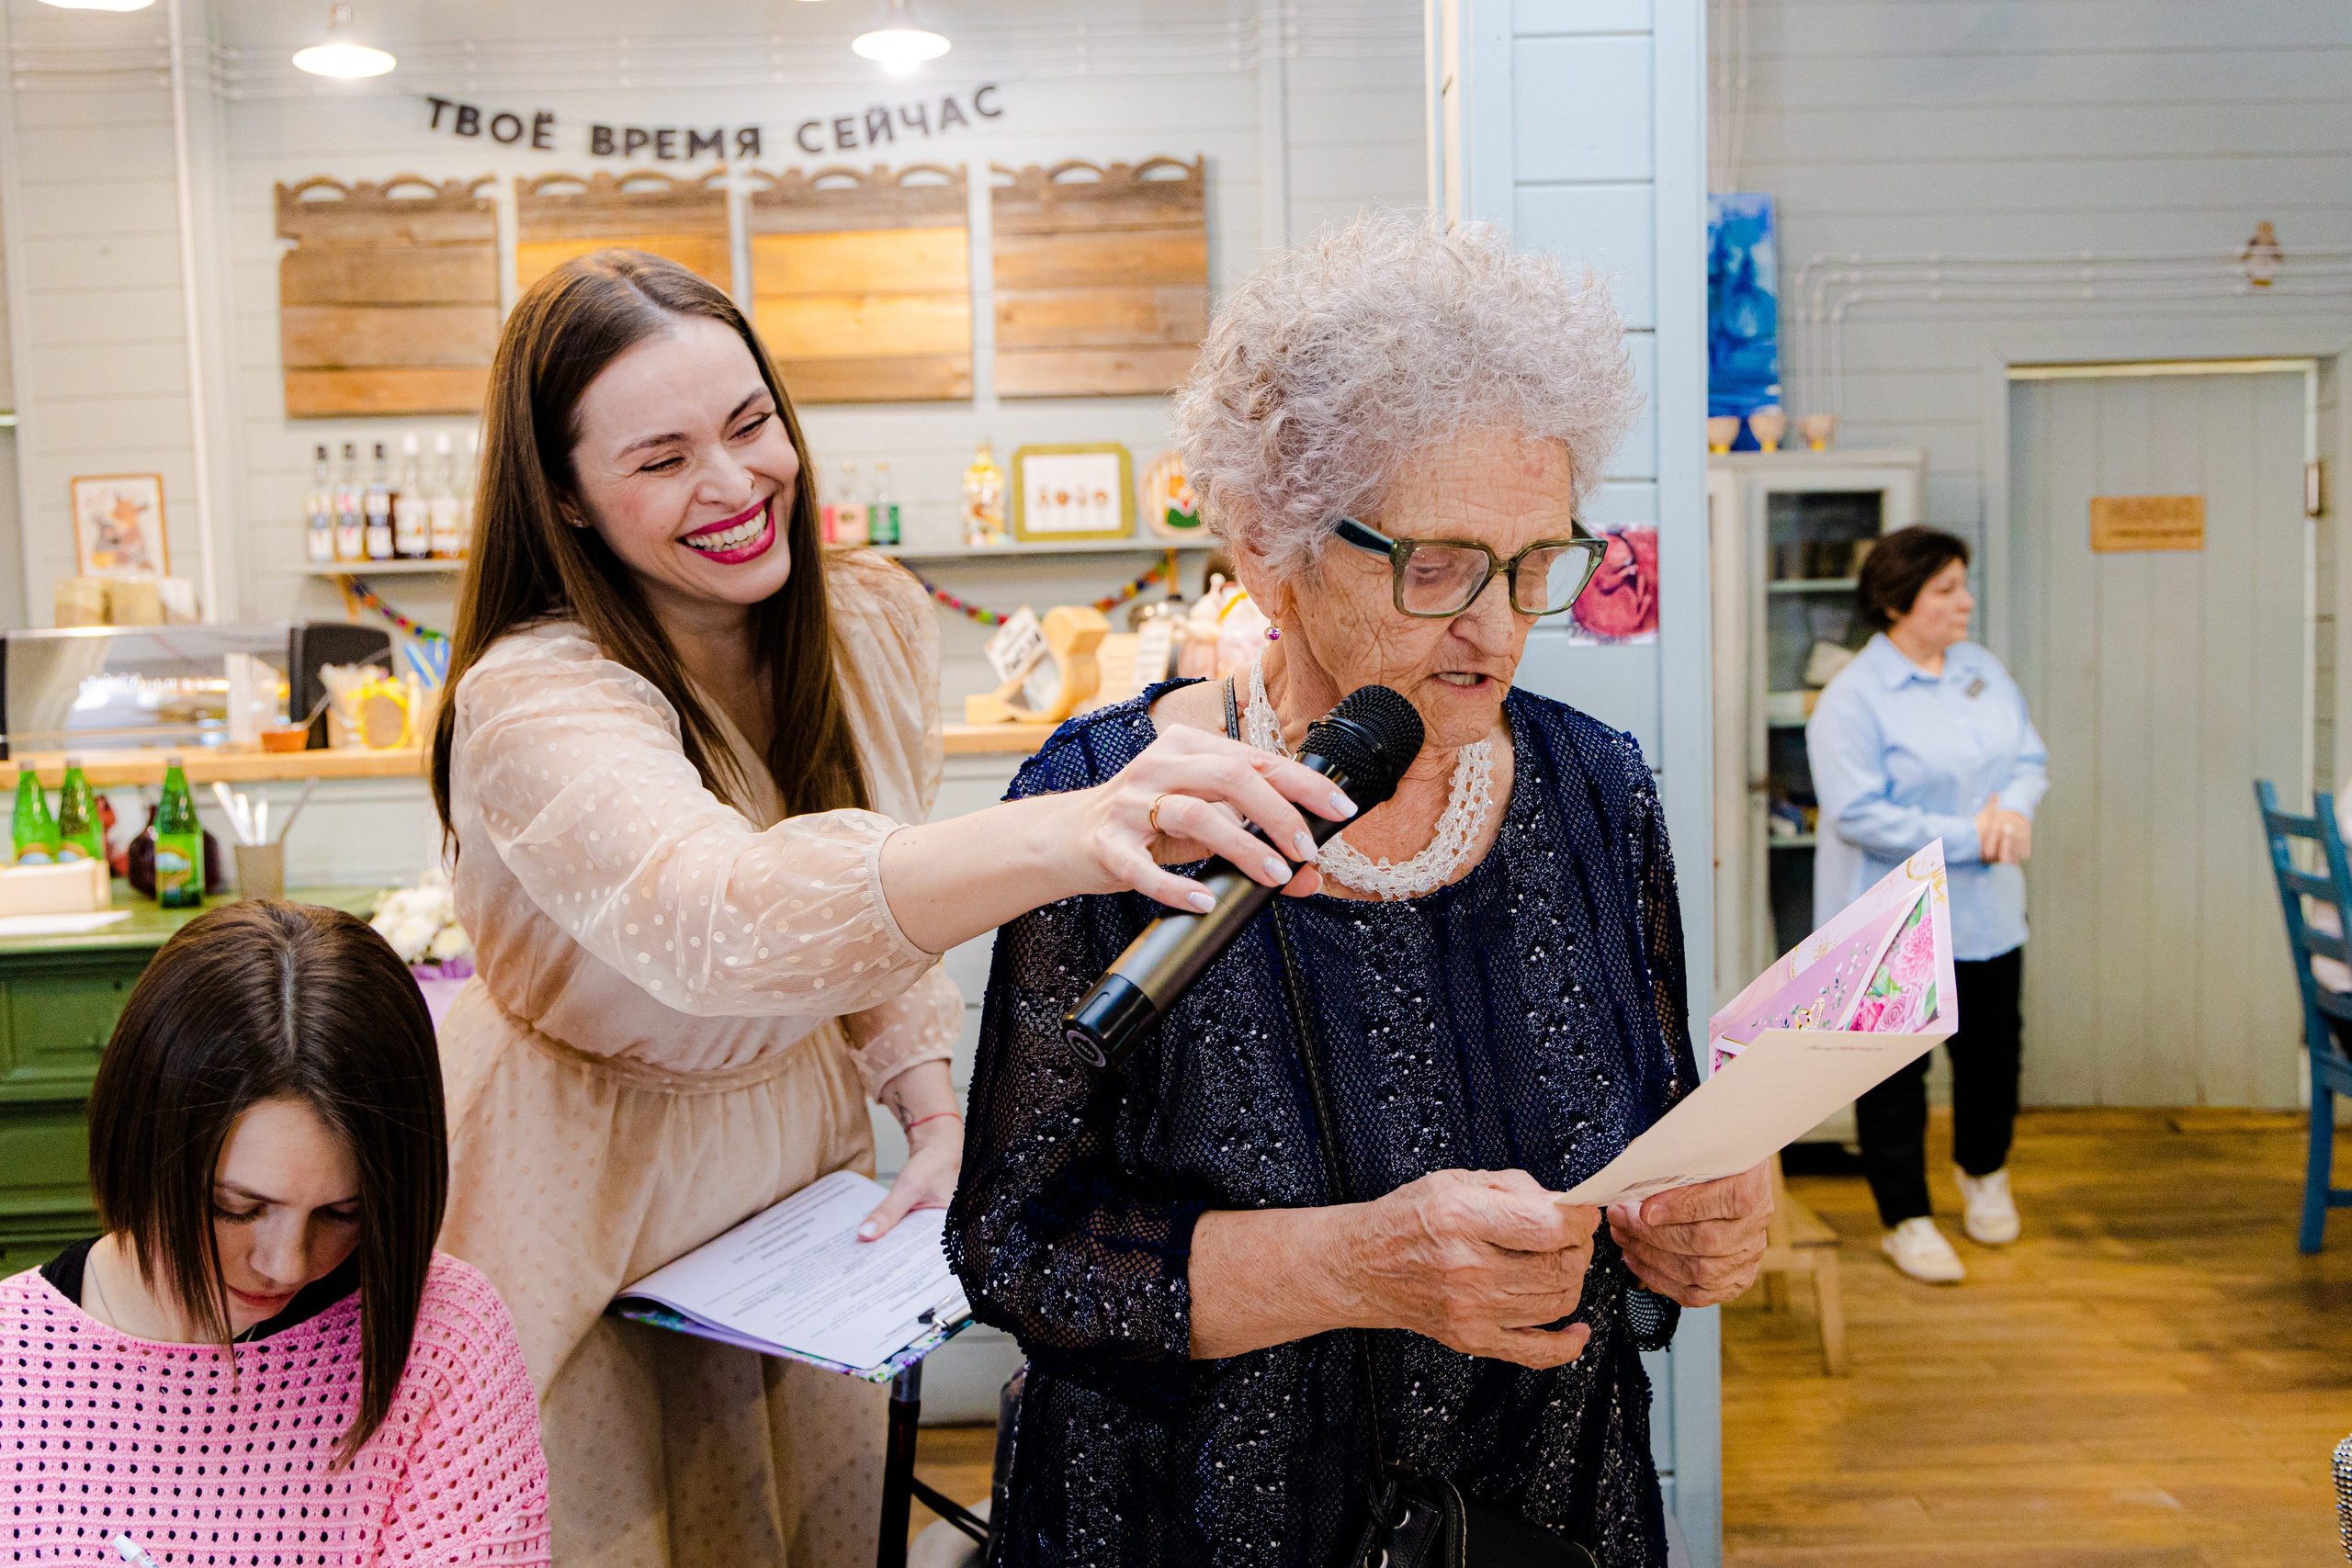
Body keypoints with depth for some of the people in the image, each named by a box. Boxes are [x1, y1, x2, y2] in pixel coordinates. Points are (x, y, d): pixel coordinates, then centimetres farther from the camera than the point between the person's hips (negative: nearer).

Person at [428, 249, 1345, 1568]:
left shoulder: (878, 621, -9)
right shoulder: (533, 705, -29)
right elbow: (715, 920, -50)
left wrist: (935, 1113, -9)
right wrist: (1065, 834, -65)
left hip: (800, 1145, 5)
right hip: (589, 1199, -5)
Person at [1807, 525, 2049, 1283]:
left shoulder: (1983, 670, 7)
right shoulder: (1851, 699, -17)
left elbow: (2031, 757, 11)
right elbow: (1857, 814, -23)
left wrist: (2015, 806, -11)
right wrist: (1966, 837, -21)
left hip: (1987, 913, 7)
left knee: (1991, 1050, 19)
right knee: (1894, 1072, 4)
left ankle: (1984, 1173, 45)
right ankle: (1906, 1218, 20)